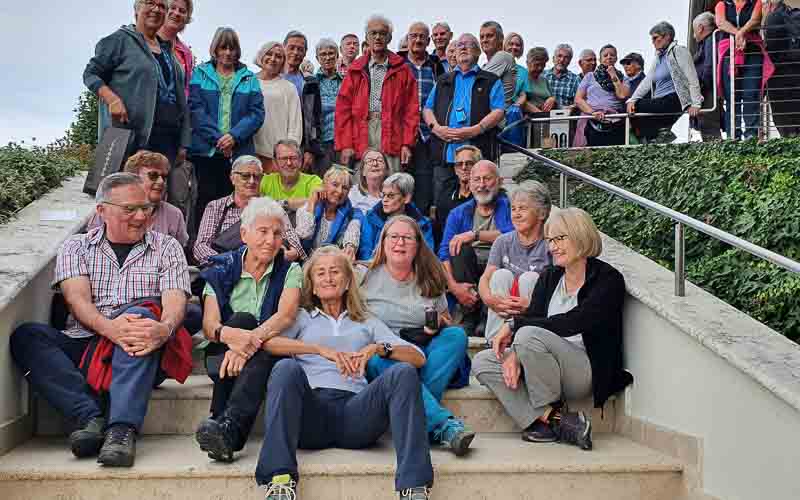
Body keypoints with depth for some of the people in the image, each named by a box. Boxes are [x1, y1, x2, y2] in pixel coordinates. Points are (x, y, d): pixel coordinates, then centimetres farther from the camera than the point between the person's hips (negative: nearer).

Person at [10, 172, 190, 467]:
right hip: (83, 345, 2)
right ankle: (91, 417, -32)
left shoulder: (166, 247, 14)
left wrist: (165, 328, -28)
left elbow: (175, 300, -2)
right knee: (26, 336, -23)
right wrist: (108, 327, -26)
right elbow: (78, 298, -3)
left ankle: (122, 428, -44)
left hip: (140, 354, -1)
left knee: (141, 314, -33)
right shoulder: (76, 247, 15)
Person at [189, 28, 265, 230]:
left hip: (239, 151, 1)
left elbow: (257, 113, 4)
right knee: (205, 200, -2)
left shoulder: (249, 78, 14)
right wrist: (218, 138, -12)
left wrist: (234, 136, -11)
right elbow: (196, 109, -1)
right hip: (206, 150, -1)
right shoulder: (201, 74, 10)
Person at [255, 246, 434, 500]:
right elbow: (266, 341, 3)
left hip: (355, 410, 1)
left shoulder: (367, 322, 29)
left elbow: (418, 358, 17)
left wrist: (378, 348, -2)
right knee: (286, 368, -29)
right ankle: (279, 479, -38)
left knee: (403, 372, -24)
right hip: (310, 411, -1)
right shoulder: (301, 317, 27)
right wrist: (321, 349, -9)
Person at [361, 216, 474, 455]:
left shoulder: (430, 280, 17)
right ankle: (443, 425, -46)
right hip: (381, 353, -2)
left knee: (457, 334, -24)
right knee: (385, 361, -37)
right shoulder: (366, 277, 8)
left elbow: (447, 322, 21)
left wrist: (439, 323, -4)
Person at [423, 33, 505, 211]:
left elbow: (498, 112, 0)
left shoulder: (491, 81, 12)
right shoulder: (443, 81, 24)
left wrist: (474, 130, -14)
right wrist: (436, 128, -3)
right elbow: (427, 109, 18)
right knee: (441, 202, 3)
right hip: (444, 153, 3)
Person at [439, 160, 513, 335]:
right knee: (461, 249, -25)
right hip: (468, 268, 2)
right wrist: (454, 285, -18)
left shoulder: (508, 206, 6)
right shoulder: (459, 213, 12)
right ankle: (471, 316, -22)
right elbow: (444, 252, -2)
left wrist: (475, 234, -17)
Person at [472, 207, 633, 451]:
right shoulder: (549, 277, 12)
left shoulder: (607, 279, -9)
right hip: (546, 370, 7)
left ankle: (552, 416, -12)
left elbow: (571, 323, -22)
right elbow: (532, 317, 1)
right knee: (482, 363, -12)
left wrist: (514, 325, -21)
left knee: (530, 335, -32)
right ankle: (554, 421, -20)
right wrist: (514, 353, -19)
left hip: (587, 371, -7)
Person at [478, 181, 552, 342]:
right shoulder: (503, 242, 6)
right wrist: (489, 299, -27)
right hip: (503, 315, 3)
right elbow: (485, 278, -4)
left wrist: (531, 305, -32)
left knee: (529, 277, -24)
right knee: (502, 274, -20)